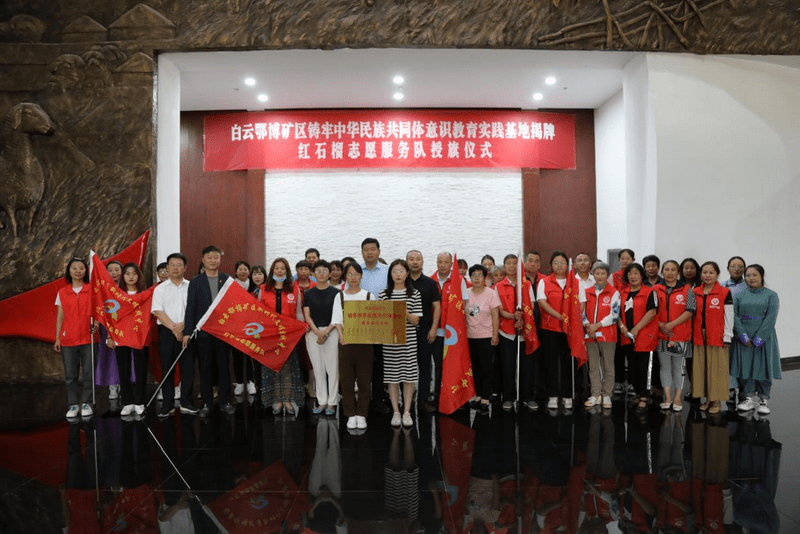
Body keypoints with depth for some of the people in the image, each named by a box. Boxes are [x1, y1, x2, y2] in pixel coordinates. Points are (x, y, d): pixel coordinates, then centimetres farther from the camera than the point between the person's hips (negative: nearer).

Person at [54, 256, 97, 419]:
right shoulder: (62, 292, 8)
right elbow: (60, 316, 9)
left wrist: (96, 323, -17)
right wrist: (57, 338, 6)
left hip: (87, 338, -2)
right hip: (68, 339, 2)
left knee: (88, 372, -1)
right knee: (70, 374, 5)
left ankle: (86, 403, 10)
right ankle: (73, 404, 15)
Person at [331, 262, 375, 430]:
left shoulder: (369, 296, 6)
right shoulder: (340, 296, 8)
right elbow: (337, 320, 2)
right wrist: (341, 335, -14)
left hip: (364, 341, -1)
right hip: (346, 341, 1)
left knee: (364, 379, 2)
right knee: (346, 379, 3)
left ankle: (362, 414, 12)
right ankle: (351, 414, 13)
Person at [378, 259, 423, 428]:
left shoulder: (414, 294, 4)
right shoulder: (384, 294, 6)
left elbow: (416, 320, 0)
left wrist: (406, 314, -18)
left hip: (408, 340, -1)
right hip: (389, 340, 1)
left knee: (409, 376, 2)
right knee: (392, 376, 4)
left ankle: (407, 412, 12)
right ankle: (396, 412, 14)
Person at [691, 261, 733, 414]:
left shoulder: (725, 293, -2)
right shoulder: (695, 293, 9)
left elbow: (729, 317, -3)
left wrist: (727, 337, -7)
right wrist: (691, 335, 9)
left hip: (717, 338, -4)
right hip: (699, 337, 4)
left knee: (716, 369, 0)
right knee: (701, 369, 7)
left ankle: (716, 401, 11)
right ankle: (707, 399, 19)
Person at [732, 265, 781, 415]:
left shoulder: (771, 295, 0)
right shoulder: (739, 296, 5)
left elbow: (770, 319, -8)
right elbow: (735, 317, -2)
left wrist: (758, 339, -15)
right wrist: (744, 337, -12)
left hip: (764, 338, -2)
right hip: (744, 339, 2)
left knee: (763, 367, 2)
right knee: (746, 367, 5)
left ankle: (763, 400, 15)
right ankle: (749, 398, 17)